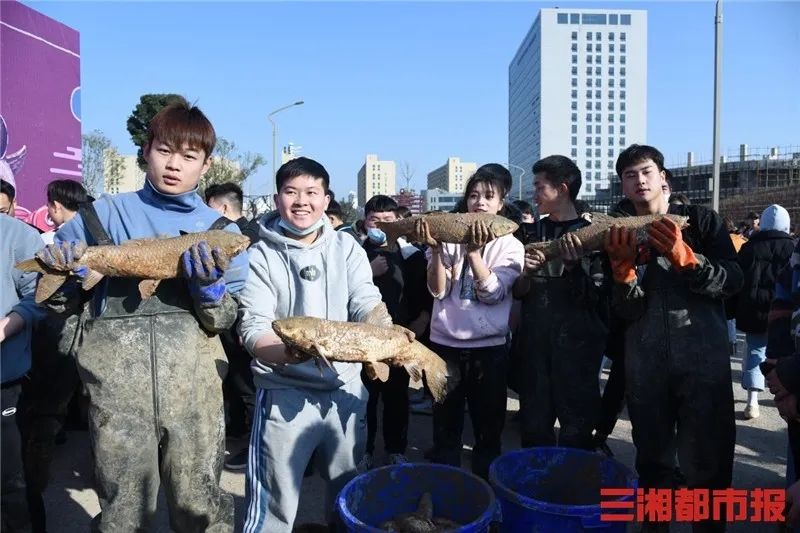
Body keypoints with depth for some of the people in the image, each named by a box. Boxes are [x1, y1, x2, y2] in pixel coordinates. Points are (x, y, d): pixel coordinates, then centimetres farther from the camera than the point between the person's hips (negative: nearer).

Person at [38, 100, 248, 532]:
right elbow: (57, 304, 14)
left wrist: (208, 287, -14)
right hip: (117, 386, 0)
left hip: (193, 386, 0)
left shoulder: (220, 230, 8)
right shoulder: (103, 215, 7)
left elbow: (225, 322, 4)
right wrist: (65, 279, -7)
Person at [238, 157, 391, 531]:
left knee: (349, 491, 21)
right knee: (274, 503, 5)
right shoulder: (261, 255, -6)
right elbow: (253, 329, -13)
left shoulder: (346, 247, 3)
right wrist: (293, 352, -34)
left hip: (345, 387, 4)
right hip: (284, 392, -3)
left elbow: (366, 303, -5)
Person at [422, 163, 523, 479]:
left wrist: (474, 252, -22)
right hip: (444, 344, 1)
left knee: (488, 428, 11)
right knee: (445, 426, 10)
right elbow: (437, 290, -6)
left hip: (489, 347, 0)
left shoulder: (510, 246, 1)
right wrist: (435, 249, -19)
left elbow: (493, 293, -12)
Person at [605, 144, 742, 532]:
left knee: (707, 461, 1)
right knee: (652, 457, 13)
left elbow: (733, 281, -6)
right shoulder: (619, 236, 7)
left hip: (703, 360, -2)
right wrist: (623, 266, -20)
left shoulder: (701, 220, 5)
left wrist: (684, 257, -21)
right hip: (645, 366, 2)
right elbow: (627, 312, -3)